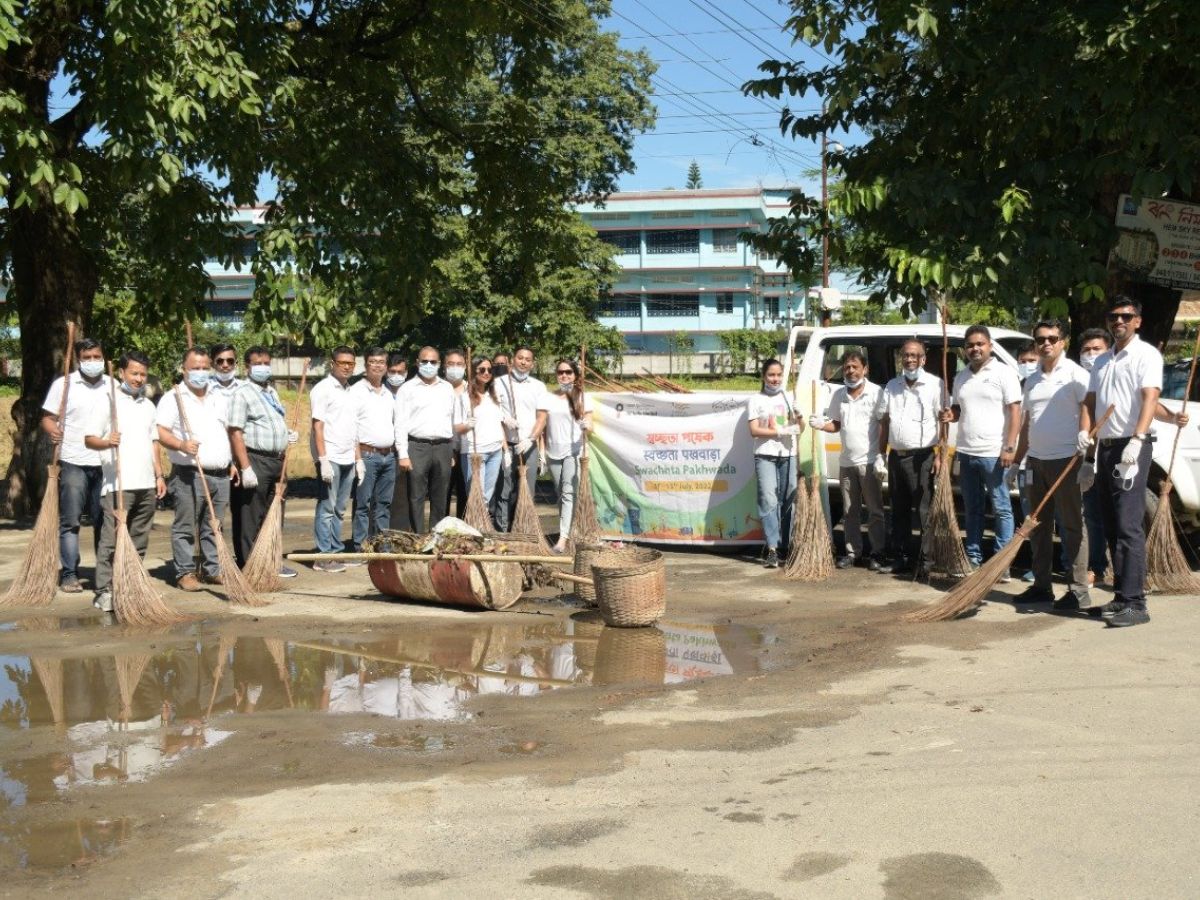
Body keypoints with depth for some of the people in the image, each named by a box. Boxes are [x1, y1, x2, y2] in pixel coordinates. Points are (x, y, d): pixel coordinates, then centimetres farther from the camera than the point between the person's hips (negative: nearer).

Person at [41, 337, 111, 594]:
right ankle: (69, 574, 3)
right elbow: (47, 417, 1)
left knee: (104, 520, 8)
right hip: (73, 463, -2)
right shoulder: (63, 384, 1)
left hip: (105, 464, 3)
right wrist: (52, 430, -21)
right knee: (70, 521, -1)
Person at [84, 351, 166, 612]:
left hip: (146, 484, 6)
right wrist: (107, 442, -26)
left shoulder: (148, 405, 18)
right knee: (111, 538, -8)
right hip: (118, 484, -6)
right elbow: (89, 439, -5)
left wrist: (159, 475, 15)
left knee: (139, 540, 9)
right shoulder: (108, 401, -1)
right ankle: (104, 591, -6)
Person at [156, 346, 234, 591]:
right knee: (185, 527, -2)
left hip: (220, 475, 6)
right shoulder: (173, 398, -2)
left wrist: (231, 462, 20)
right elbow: (160, 432, -10)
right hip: (189, 475, -6)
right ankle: (184, 573, 3)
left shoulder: (218, 399, 18)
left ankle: (212, 570, 18)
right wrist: (181, 445, -26)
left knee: (214, 527, 10)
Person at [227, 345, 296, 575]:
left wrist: (288, 434, 12)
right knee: (251, 519, -3)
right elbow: (236, 433, -17)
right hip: (255, 461, -9)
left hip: (276, 461, 9)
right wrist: (245, 468, -23)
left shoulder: (271, 391, 17)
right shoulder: (241, 393, -9)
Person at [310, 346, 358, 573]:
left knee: (339, 510, 12)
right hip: (330, 458, -7)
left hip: (347, 458, 7)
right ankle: (324, 556, 1)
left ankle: (337, 551, 18)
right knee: (326, 508, -3)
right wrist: (323, 459, -17)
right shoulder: (323, 389, -6)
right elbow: (318, 426, -11)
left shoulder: (349, 390, 17)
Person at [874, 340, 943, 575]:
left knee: (925, 511, -5)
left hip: (922, 457, -6)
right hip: (896, 456, 6)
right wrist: (881, 455, 11)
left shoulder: (934, 385, -3)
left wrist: (940, 455, -14)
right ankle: (901, 558, 19)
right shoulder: (891, 386, 13)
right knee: (899, 510, 11)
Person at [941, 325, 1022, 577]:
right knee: (972, 509, 12)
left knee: (1001, 509, -1)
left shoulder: (1003, 373, -4)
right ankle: (973, 559, 19)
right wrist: (951, 415, 0)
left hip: (993, 453, -6)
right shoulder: (961, 377, 14)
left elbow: (1015, 412, -9)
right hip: (966, 452, 6)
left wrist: (1009, 447, -17)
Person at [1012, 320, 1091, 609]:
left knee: (1072, 525, -3)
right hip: (1036, 461, 7)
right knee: (1038, 526, 10)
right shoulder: (1031, 381, 15)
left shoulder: (1075, 374, -5)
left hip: (1066, 460, -7)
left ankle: (1079, 590, 1)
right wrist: (1017, 460, 19)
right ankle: (1042, 585, 18)